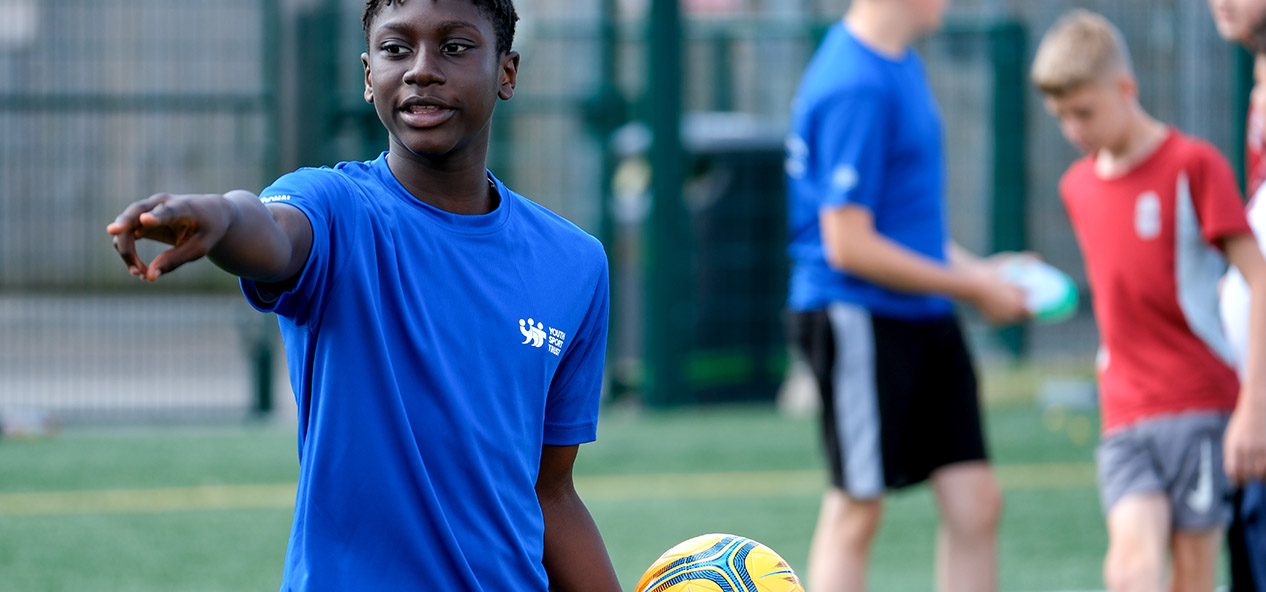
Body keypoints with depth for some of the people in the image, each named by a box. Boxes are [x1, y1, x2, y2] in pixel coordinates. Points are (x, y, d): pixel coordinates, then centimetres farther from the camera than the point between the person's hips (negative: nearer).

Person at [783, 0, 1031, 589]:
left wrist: (973, 268, 10)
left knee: (975, 502, 5)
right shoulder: (855, 87, -20)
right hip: (858, 318, -9)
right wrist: (972, 287, -13)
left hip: (926, 319, 9)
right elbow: (848, 245, -21)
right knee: (855, 513, 0)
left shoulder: (900, 63, 11)